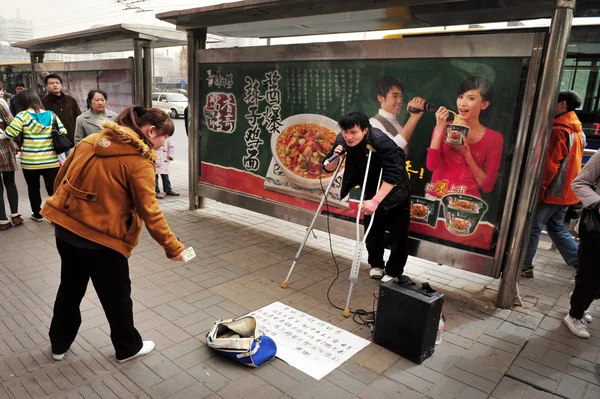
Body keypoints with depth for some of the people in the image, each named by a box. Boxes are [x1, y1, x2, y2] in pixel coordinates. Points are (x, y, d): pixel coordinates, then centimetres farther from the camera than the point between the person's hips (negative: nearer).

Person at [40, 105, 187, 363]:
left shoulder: (91, 140, 5)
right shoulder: (139, 161, -17)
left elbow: (62, 178, 11)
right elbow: (149, 211, -20)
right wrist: (173, 246, -13)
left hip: (65, 226, 7)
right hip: (101, 236, -7)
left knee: (70, 288, 25)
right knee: (116, 296, 13)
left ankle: (59, 345, 42)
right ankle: (128, 348, 31)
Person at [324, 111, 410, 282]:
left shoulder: (380, 141, -35)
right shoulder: (342, 140, -17)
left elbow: (393, 174, -39)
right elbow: (327, 168, -10)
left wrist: (375, 200, -46)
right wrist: (336, 158, -32)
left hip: (395, 191, -5)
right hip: (371, 189, 5)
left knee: (397, 234, 1)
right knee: (372, 230, 13)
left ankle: (394, 273, 18)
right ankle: (376, 265, 34)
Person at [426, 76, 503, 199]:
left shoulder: (494, 138, 2)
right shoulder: (444, 127, 5)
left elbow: (487, 185, -1)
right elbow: (431, 166, -6)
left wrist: (466, 153, -10)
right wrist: (439, 129, -9)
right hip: (436, 197, 1)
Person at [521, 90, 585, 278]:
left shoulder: (559, 130, -18)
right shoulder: (577, 131, 12)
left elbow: (549, 165, -21)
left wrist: (537, 191, -19)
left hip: (552, 191, -9)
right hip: (566, 191, 9)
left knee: (532, 228, 3)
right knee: (557, 227, 18)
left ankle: (524, 266, 12)